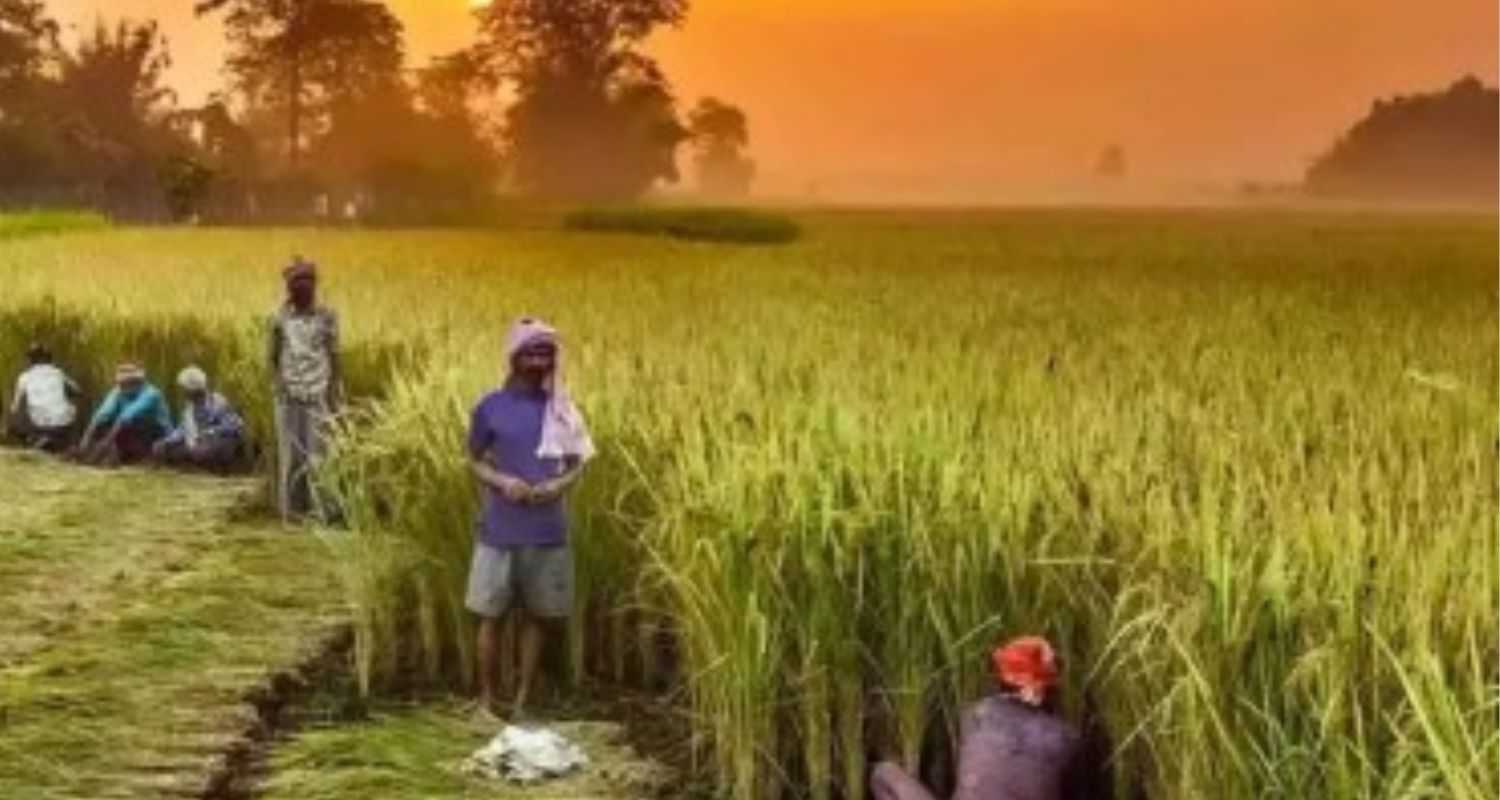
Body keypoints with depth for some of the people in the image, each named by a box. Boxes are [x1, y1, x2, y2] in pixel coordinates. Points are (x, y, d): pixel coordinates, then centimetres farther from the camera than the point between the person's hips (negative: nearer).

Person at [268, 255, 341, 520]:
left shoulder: (327, 317, 0)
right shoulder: (281, 319, 5)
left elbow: (334, 357, 1)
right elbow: (274, 356, 10)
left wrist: (334, 396, -3)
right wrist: (277, 383, -7)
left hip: (317, 394, -2)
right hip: (288, 395, 2)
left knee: (317, 450, -4)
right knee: (290, 451, 3)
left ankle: (318, 507, 0)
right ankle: (292, 508, 10)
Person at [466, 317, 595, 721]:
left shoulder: (561, 408, 3)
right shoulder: (490, 407, -2)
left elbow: (577, 463, 8)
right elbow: (475, 460, 5)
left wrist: (559, 484, -13)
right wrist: (501, 481, -14)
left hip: (548, 532, 2)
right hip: (500, 531, -2)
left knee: (537, 616, 8)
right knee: (491, 617, 5)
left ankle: (523, 701, 21)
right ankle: (486, 701, 18)